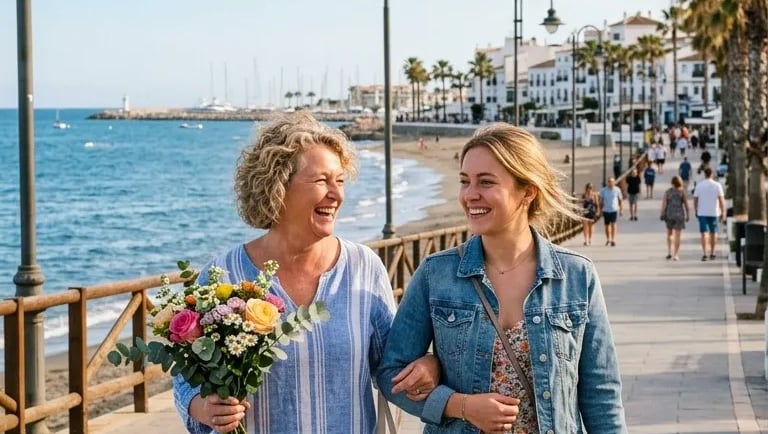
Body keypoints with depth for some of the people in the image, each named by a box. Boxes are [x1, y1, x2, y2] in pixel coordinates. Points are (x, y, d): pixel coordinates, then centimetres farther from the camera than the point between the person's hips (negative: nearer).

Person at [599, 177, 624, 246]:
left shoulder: (617, 190, -2)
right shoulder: (603, 190, -1)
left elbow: (621, 200, 6)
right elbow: (601, 201, 7)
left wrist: (621, 209, 3)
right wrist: (600, 210, 5)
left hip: (614, 210, -2)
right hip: (606, 210, 2)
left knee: (613, 224, -13)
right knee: (607, 226, 11)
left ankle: (613, 240, -13)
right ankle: (608, 239, 29)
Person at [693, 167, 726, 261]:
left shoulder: (699, 185, -2)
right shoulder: (717, 185, -4)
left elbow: (695, 199, 0)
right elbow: (721, 199, -7)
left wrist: (696, 211, 13)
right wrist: (723, 212, -2)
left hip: (702, 212, 0)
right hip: (713, 213, 0)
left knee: (704, 233, 1)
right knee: (713, 232, 13)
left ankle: (704, 254, -10)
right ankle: (712, 253, 20)